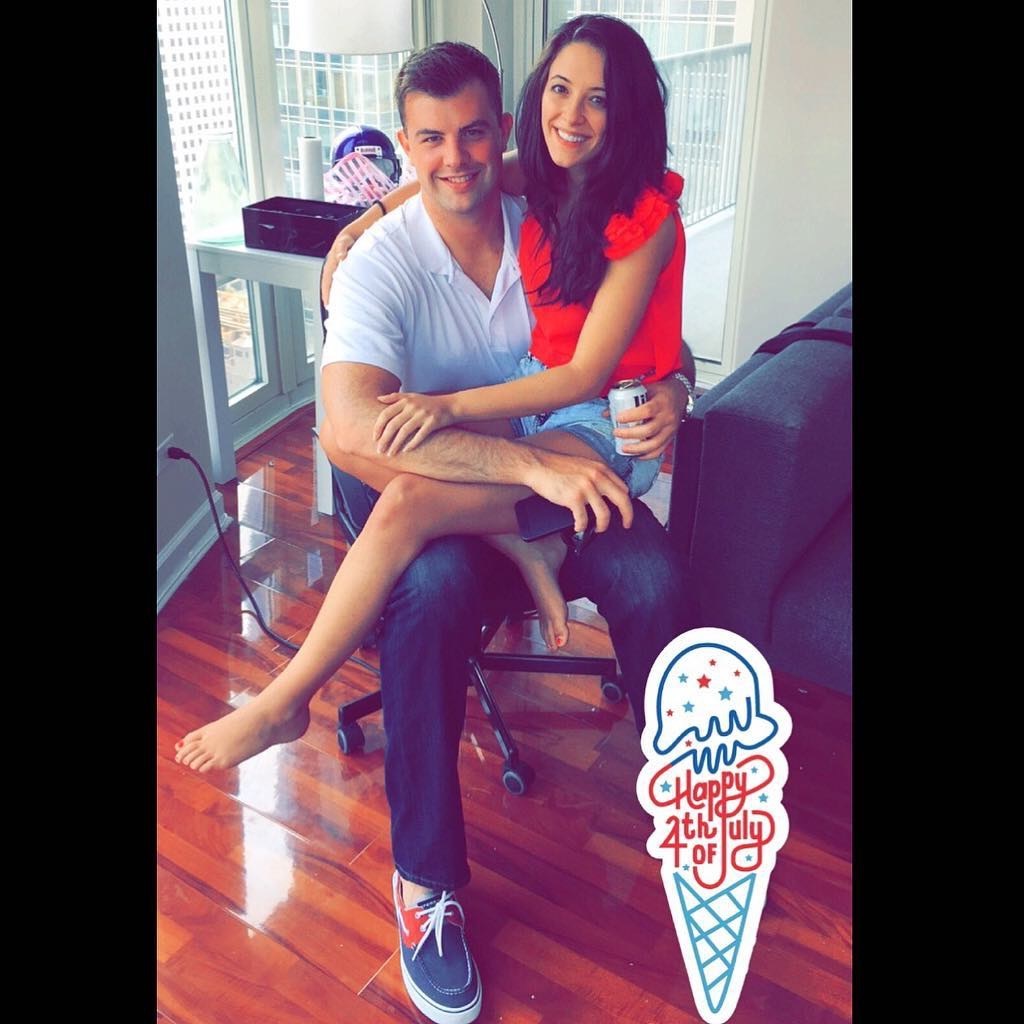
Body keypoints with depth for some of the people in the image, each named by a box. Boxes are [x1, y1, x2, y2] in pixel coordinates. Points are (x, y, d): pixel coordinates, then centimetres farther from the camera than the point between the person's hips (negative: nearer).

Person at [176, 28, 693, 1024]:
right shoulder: (382, 261, -11)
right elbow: (350, 432, -27)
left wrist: (666, 391, -16)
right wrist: (530, 464, -35)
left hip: (565, 476, 3)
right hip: (440, 509, -2)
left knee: (653, 579, -27)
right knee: (428, 593, -35)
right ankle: (427, 879, -14)